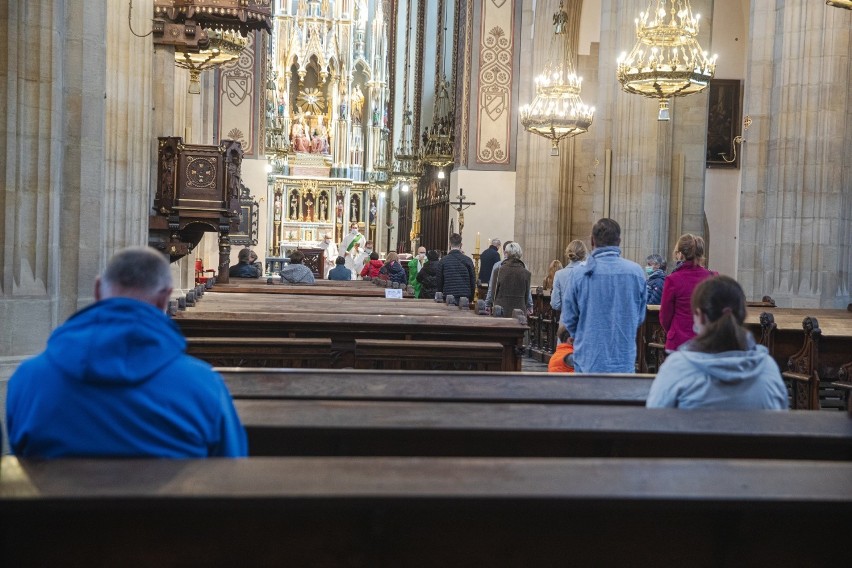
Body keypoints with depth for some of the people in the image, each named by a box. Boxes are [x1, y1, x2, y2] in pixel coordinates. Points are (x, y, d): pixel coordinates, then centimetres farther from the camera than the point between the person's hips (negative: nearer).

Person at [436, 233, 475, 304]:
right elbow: (473, 281, 4)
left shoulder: (443, 261, 0)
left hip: (448, 296, 0)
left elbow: (439, 282, 4)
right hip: (465, 297, 0)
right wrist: (471, 298, 13)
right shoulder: (468, 260, 1)